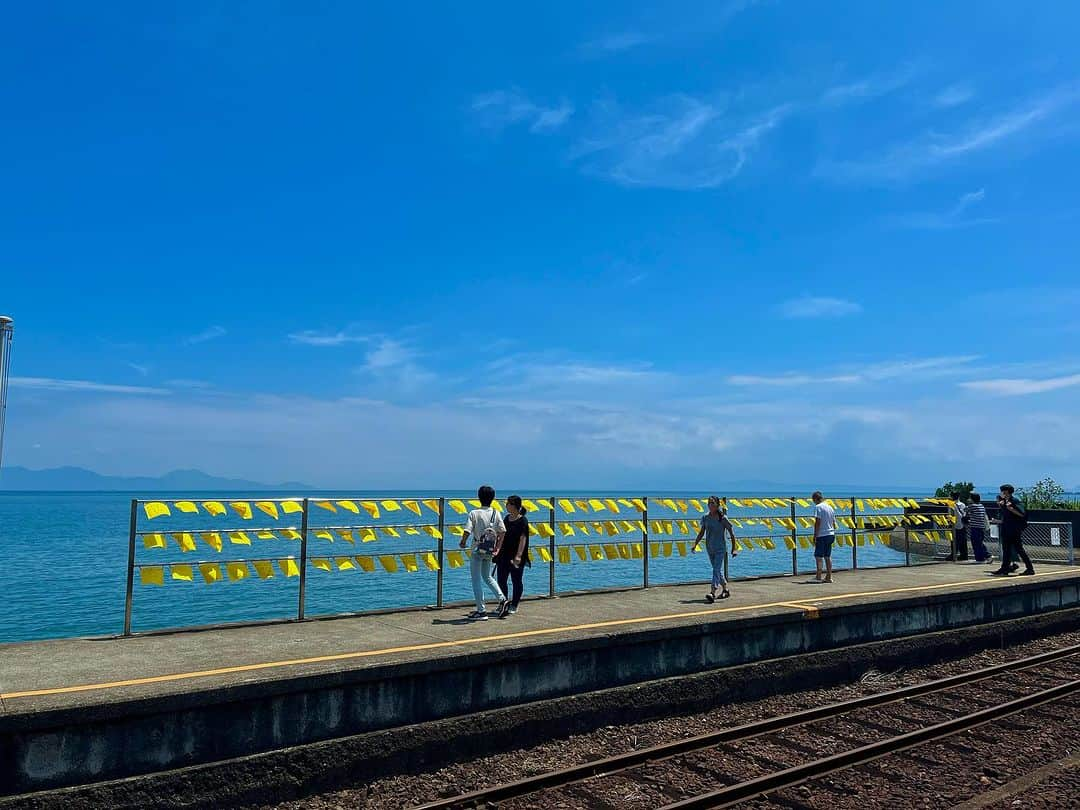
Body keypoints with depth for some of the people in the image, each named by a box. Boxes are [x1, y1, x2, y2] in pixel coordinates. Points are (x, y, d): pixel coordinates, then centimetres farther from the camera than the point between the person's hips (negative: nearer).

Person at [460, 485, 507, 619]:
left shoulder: (474, 513, -11)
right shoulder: (496, 513, 0)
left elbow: (467, 531, -17)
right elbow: (503, 531, -5)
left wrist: (463, 543, 2)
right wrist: (497, 547, 6)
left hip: (477, 550, -5)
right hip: (490, 551, 5)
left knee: (476, 580, 4)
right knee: (487, 576, 24)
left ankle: (481, 611, 4)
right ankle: (502, 598, 9)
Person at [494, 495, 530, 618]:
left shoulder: (522, 520, -11)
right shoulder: (507, 518, 10)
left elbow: (523, 539, -15)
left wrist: (518, 556, -21)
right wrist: (498, 550, 12)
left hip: (516, 557, -7)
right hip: (504, 555, 7)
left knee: (516, 581, 5)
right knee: (501, 580, 5)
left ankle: (514, 606, 16)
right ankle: (504, 604, 17)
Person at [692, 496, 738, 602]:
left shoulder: (723, 518, -12)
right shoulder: (705, 517, 1)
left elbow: (731, 533, -6)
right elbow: (701, 532, 11)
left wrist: (734, 548, -7)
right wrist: (695, 544, 3)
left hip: (720, 548, -5)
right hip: (710, 548, 6)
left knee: (717, 570, -14)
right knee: (718, 571, 16)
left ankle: (712, 593, -21)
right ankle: (725, 590, 33)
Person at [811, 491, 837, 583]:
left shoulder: (818, 507, -9)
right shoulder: (830, 507, 14)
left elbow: (817, 522, -16)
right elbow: (834, 523, 17)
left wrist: (815, 536, -13)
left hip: (822, 535, -8)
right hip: (831, 534, 8)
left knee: (818, 556, -3)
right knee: (827, 556, 11)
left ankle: (818, 577, -4)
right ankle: (829, 577, 12)